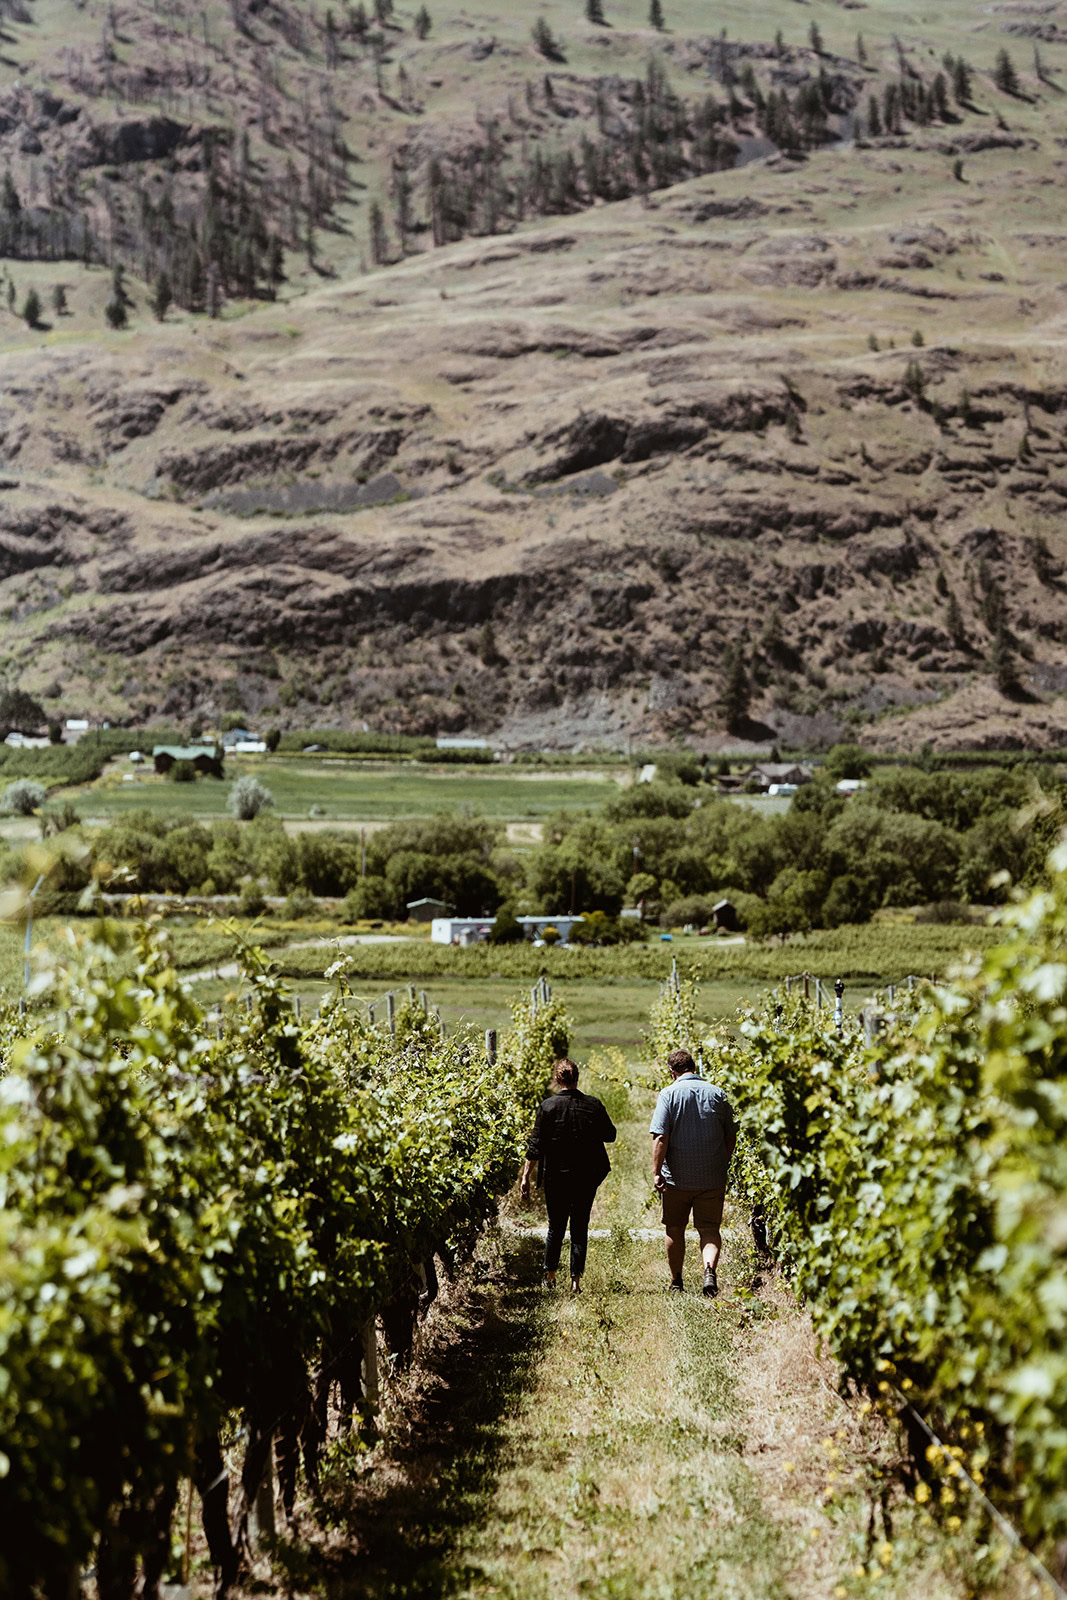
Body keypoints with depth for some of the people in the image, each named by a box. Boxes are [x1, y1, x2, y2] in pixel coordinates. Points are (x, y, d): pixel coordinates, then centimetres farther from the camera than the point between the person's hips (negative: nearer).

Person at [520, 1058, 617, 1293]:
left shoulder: (548, 1106, -9)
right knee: (580, 1227, 8)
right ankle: (575, 1280, 3)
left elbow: (536, 1144, -9)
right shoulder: (593, 1105, -4)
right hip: (587, 1177, 1)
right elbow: (610, 1135, 7)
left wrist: (525, 1177, -6)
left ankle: (550, 1276, 20)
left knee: (556, 1226, 14)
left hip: (556, 1176, -1)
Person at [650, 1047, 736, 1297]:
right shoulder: (717, 1094, 3)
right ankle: (710, 1269, -22)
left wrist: (656, 1171, -11)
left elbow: (660, 1137, -14)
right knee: (709, 1228, 4)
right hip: (713, 1178, 2)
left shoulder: (669, 1094, -7)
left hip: (677, 1178, -2)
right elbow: (731, 1136, 8)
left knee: (675, 1229, 12)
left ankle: (676, 1283, 21)